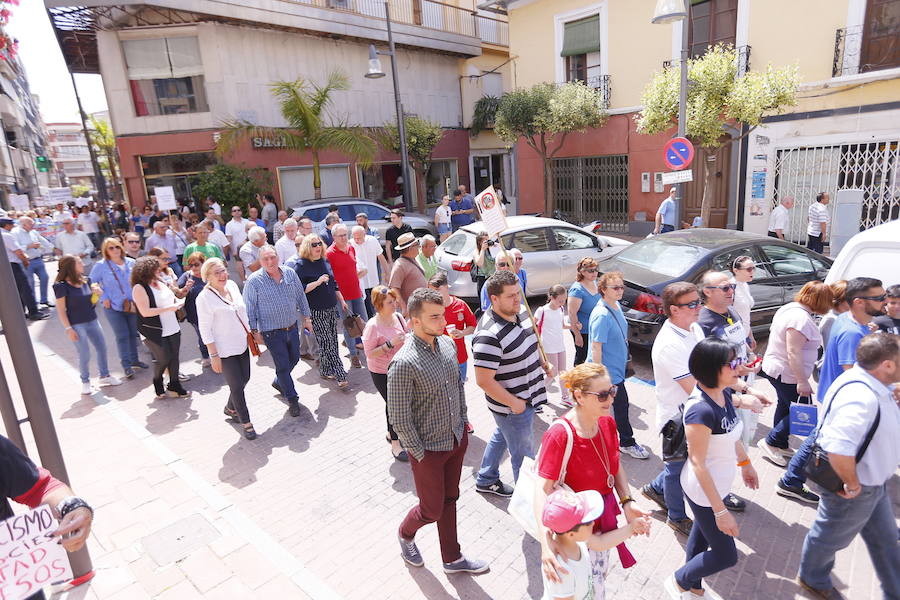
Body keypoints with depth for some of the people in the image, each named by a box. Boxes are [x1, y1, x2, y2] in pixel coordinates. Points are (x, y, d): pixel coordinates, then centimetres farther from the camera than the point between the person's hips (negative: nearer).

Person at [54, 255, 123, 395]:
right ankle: (85, 382, 21)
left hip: (92, 321, 6)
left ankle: (104, 376, 31)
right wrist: (68, 329, -15)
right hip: (77, 325, -6)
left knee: (102, 348, 13)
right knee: (84, 355, 1)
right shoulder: (61, 286, -13)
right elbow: (61, 310, -12)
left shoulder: (86, 281, 3)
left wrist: (97, 293, -7)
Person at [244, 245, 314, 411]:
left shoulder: (290, 274, -2)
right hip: (272, 333, -5)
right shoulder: (254, 281, -14)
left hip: (292, 327, 5)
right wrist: (254, 332, -8)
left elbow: (301, 296, 9)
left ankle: (278, 382, 48)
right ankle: (292, 399, 19)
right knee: (283, 365, 2)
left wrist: (306, 318, 11)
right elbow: (249, 309, -8)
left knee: (294, 359, 20)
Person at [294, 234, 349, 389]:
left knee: (331, 343, 11)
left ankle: (325, 371, 26)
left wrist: (342, 301, 21)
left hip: (332, 309, 7)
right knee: (327, 344, -5)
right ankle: (341, 377, -4)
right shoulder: (301, 265, -9)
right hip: (316, 312, -7)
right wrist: (317, 282, -23)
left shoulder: (325, 262, 11)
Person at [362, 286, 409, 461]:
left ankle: (391, 433, 40)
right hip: (381, 373, -6)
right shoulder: (372, 326, -21)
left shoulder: (398, 317, -3)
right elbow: (369, 353, -20)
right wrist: (390, 344, -29)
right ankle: (395, 444, 15)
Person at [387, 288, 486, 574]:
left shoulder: (448, 344, -3)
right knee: (431, 509, 12)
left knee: (449, 500, 22)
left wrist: (463, 422, 11)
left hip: (457, 440, 6)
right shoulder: (404, 363, -26)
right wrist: (420, 454, -14)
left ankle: (452, 559, 41)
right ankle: (405, 534, 45)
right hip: (429, 448, -6)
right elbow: (398, 418, -21)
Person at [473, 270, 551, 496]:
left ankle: (486, 480, 50)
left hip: (526, 396, 9)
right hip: (513, 406, -9)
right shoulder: (488, 335, -32)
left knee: (501, 437, 27)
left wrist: (544, 365, 8)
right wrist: (514, 403, -21)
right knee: (524, 455, 9)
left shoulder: (522, 312, -3)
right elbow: (484, 380, -29)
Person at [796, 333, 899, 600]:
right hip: (856, 490, -9)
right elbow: (838, 448, -44)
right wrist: (852, 484, -29)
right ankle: (812, 578, 44)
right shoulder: (862, 398, -36)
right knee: (831, 537, 18)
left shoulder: (865, 380, -5)